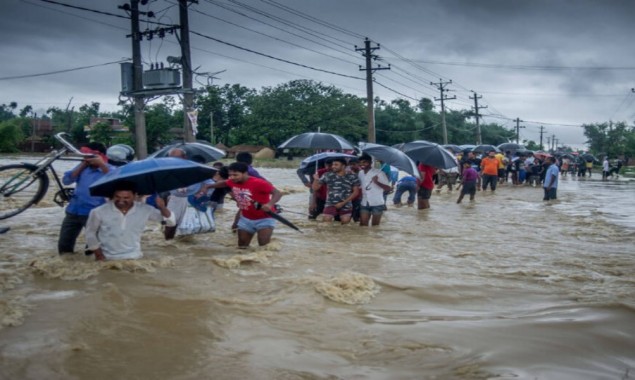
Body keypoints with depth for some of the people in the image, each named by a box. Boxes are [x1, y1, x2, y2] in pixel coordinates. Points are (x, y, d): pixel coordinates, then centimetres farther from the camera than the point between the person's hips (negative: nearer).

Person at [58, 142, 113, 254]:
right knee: (64, 245, 15)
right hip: (73, 211, 6)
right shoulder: (83, 167, 10)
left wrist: (102, 164, -25)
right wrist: (82, 165, -5)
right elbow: (66, 180, 0)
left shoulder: (109, 169, -5)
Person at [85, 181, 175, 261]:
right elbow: (90, 233, 2)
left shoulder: (145, 210, -11)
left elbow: (171, 222, -9)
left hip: (134, 258, 1)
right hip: (107, 260, -1)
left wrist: (162, 208, -28)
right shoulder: (99, 212, -13)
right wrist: (98, 254, -2)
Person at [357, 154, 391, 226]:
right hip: (365, 204, 5)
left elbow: (388, 188, -14)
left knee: (375, 226, 3)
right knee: (363, 225, 3)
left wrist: (377, 182, -29)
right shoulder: (360, 173, 7)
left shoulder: (379, 173, -11)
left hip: (377, 203, -5)